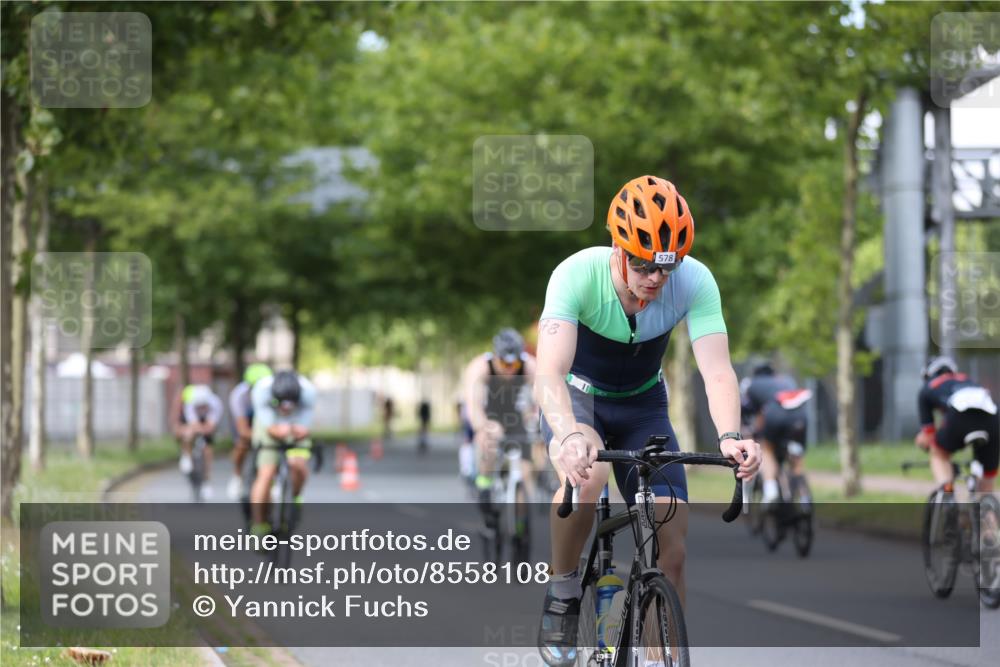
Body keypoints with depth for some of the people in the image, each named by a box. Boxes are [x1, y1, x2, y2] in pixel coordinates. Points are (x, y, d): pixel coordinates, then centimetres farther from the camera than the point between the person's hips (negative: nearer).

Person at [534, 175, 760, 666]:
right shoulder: (577, 275, -32)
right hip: (577, 396, -3)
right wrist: (568, 434, -63)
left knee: (672, 545, -9)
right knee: (587, 474, -36)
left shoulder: (695, 281, -25)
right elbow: (549, 372, -43)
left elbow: (717, 369, -33)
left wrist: (729, 436, -53)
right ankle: (561, 592, -12)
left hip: (641, 405, 3)